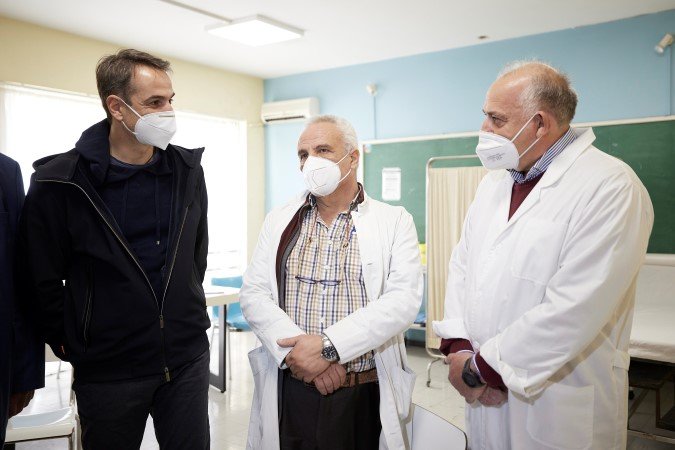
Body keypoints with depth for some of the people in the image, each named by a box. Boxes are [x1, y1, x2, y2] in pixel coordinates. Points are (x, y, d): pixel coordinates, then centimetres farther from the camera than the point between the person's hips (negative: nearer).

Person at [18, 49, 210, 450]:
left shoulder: (188, 170, 0)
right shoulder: (59, 182, -12)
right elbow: (44, 279, -3)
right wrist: (69, 343, 2)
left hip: (188, 358, 3)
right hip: (108, 370, -3)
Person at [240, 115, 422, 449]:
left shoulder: (394, 221, -1)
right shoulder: (279, 221, 7)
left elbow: (402, 300, -13)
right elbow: (253, 294, -1)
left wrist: (328, 345, -20)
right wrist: (296, 350, -16)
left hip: (367, 394, -1)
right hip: (288, 390, 2)